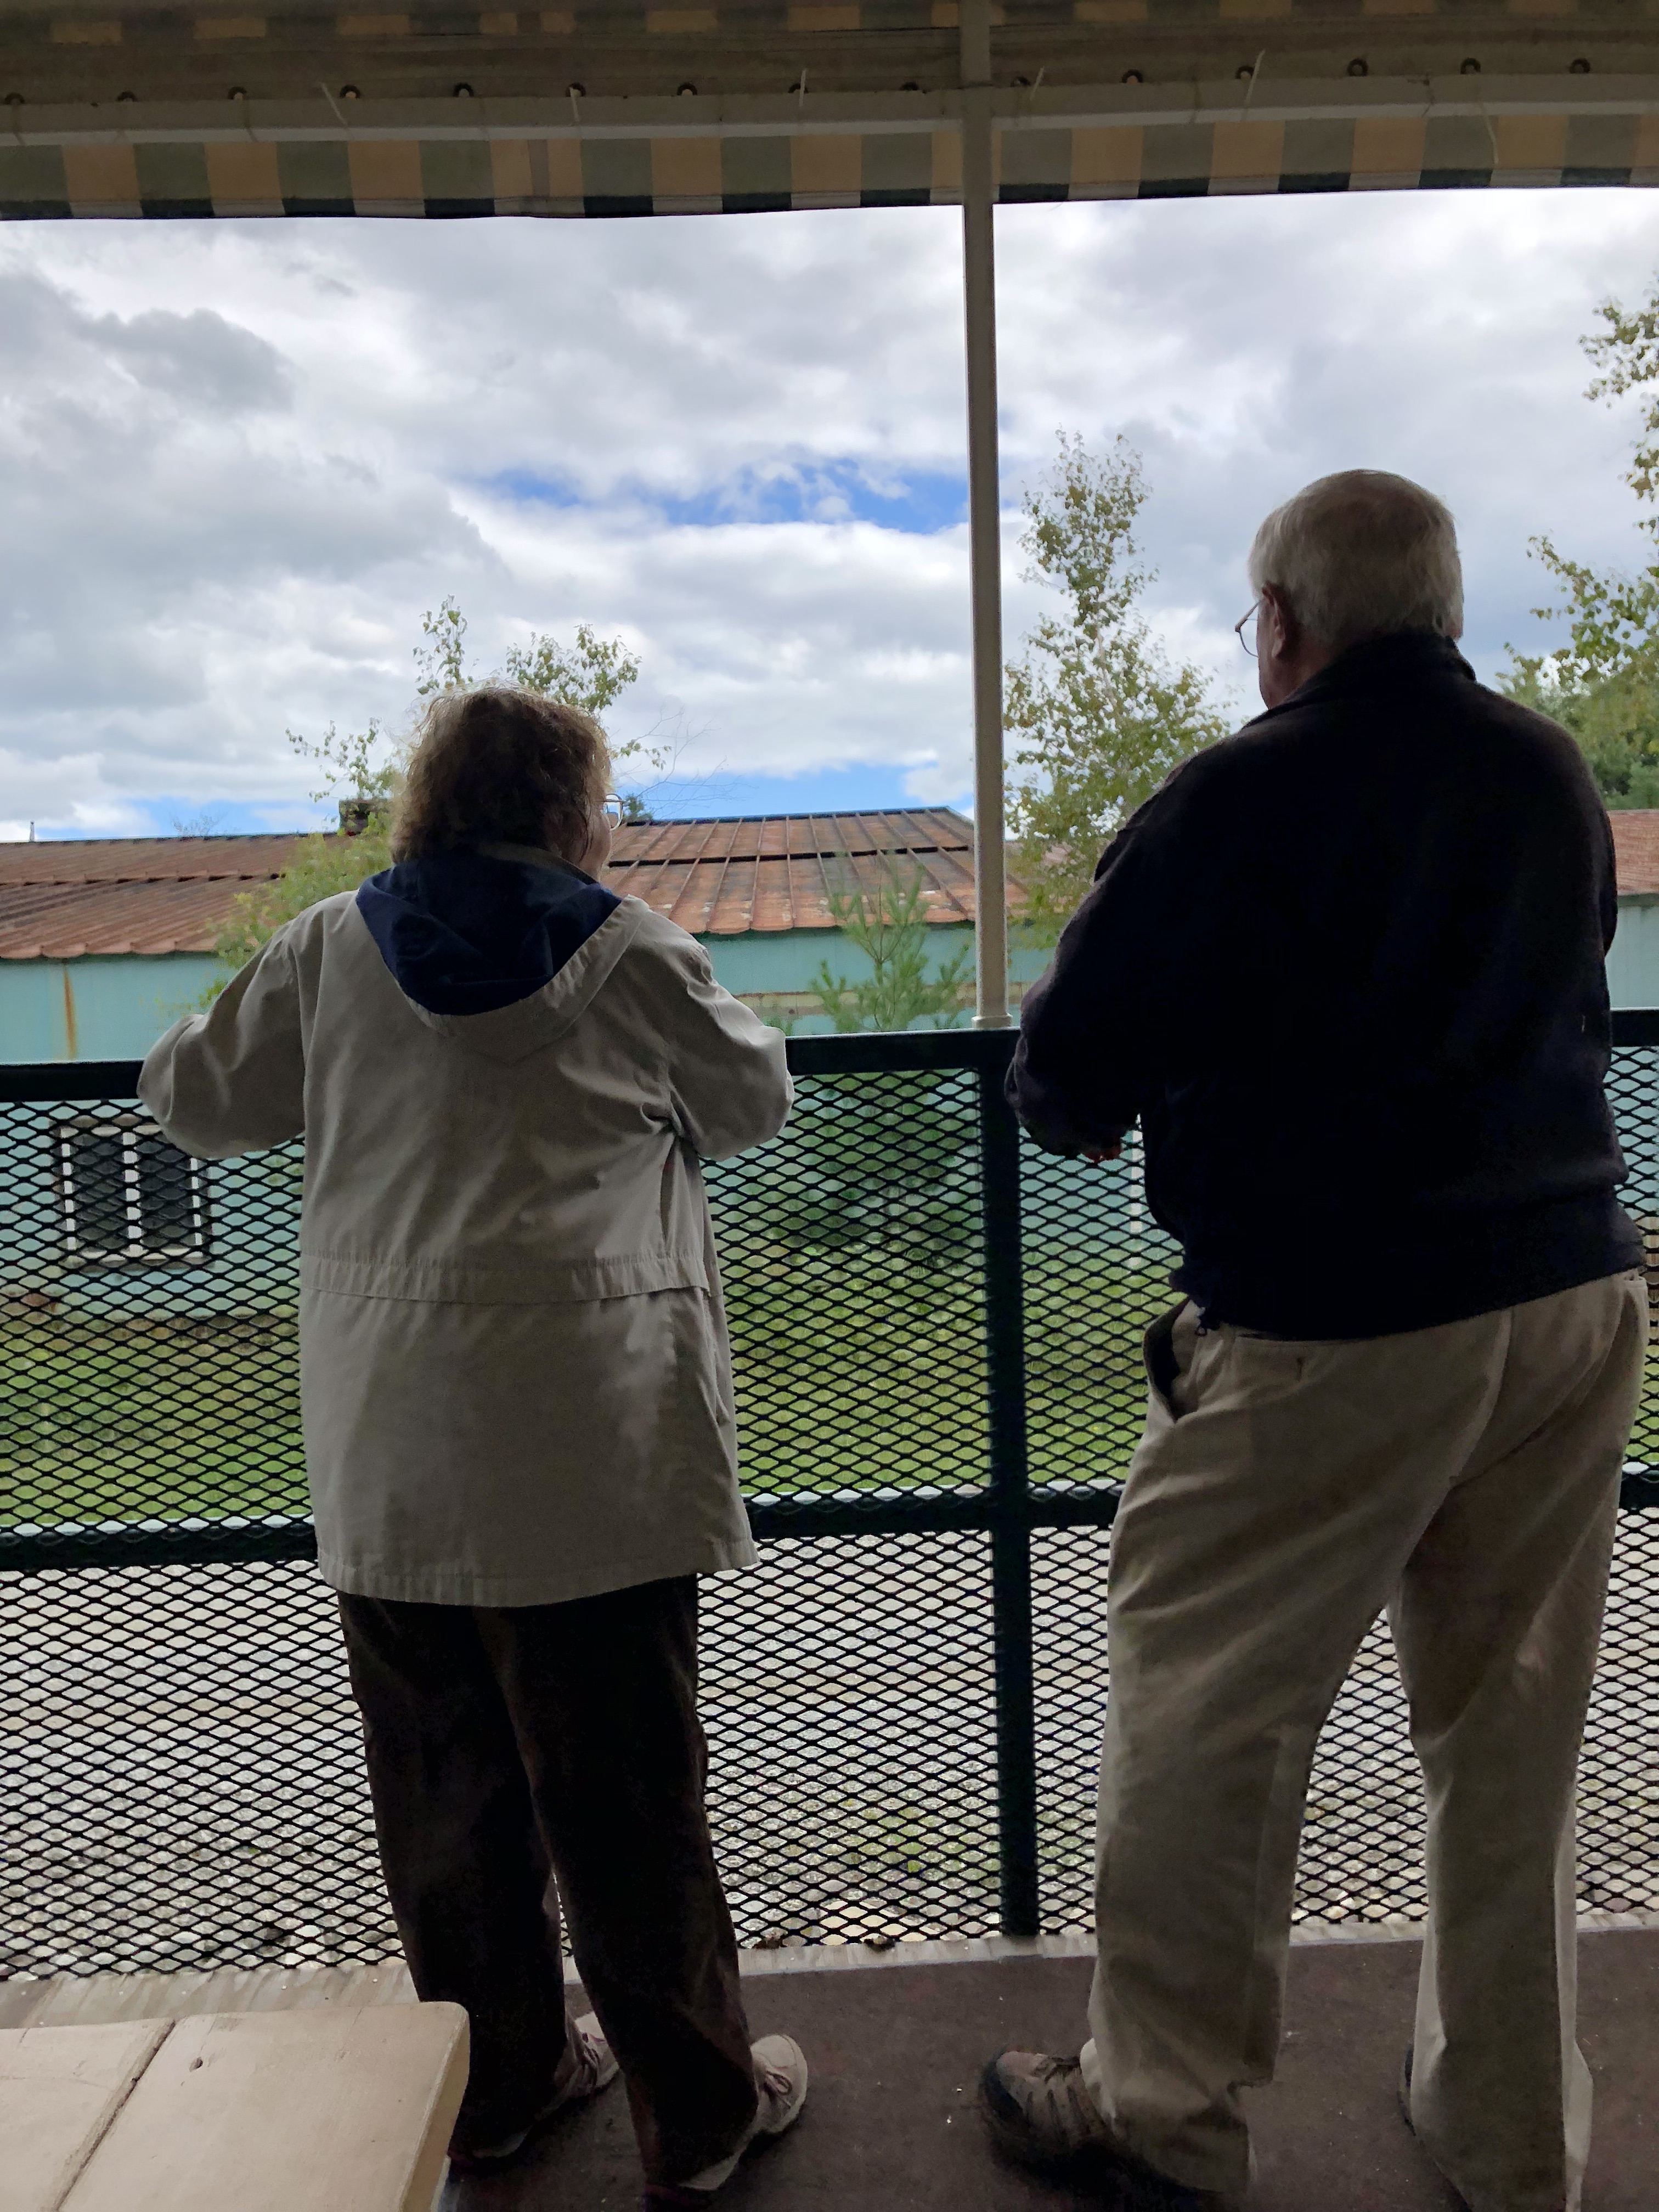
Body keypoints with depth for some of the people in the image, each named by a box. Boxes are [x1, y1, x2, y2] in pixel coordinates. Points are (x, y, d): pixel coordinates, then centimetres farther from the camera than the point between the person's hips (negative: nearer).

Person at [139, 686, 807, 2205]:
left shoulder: (331, 948, 4)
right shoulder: (628, 950, -5)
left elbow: (198, 1101, 15)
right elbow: (753, 1102, 9)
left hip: (386, 1454, 4)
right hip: (582, 1438, -4)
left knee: (442, 1780, 19)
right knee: (625, 1790, 9)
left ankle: (496, 2082, 39)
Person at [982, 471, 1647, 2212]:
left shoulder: (1239, 796, -11)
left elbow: (1064, 1069, -10)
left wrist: (1092, 1110, 13)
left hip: (1328, 1330, -7)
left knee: (1197, 1715, 10)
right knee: (1510, 1736, 19)